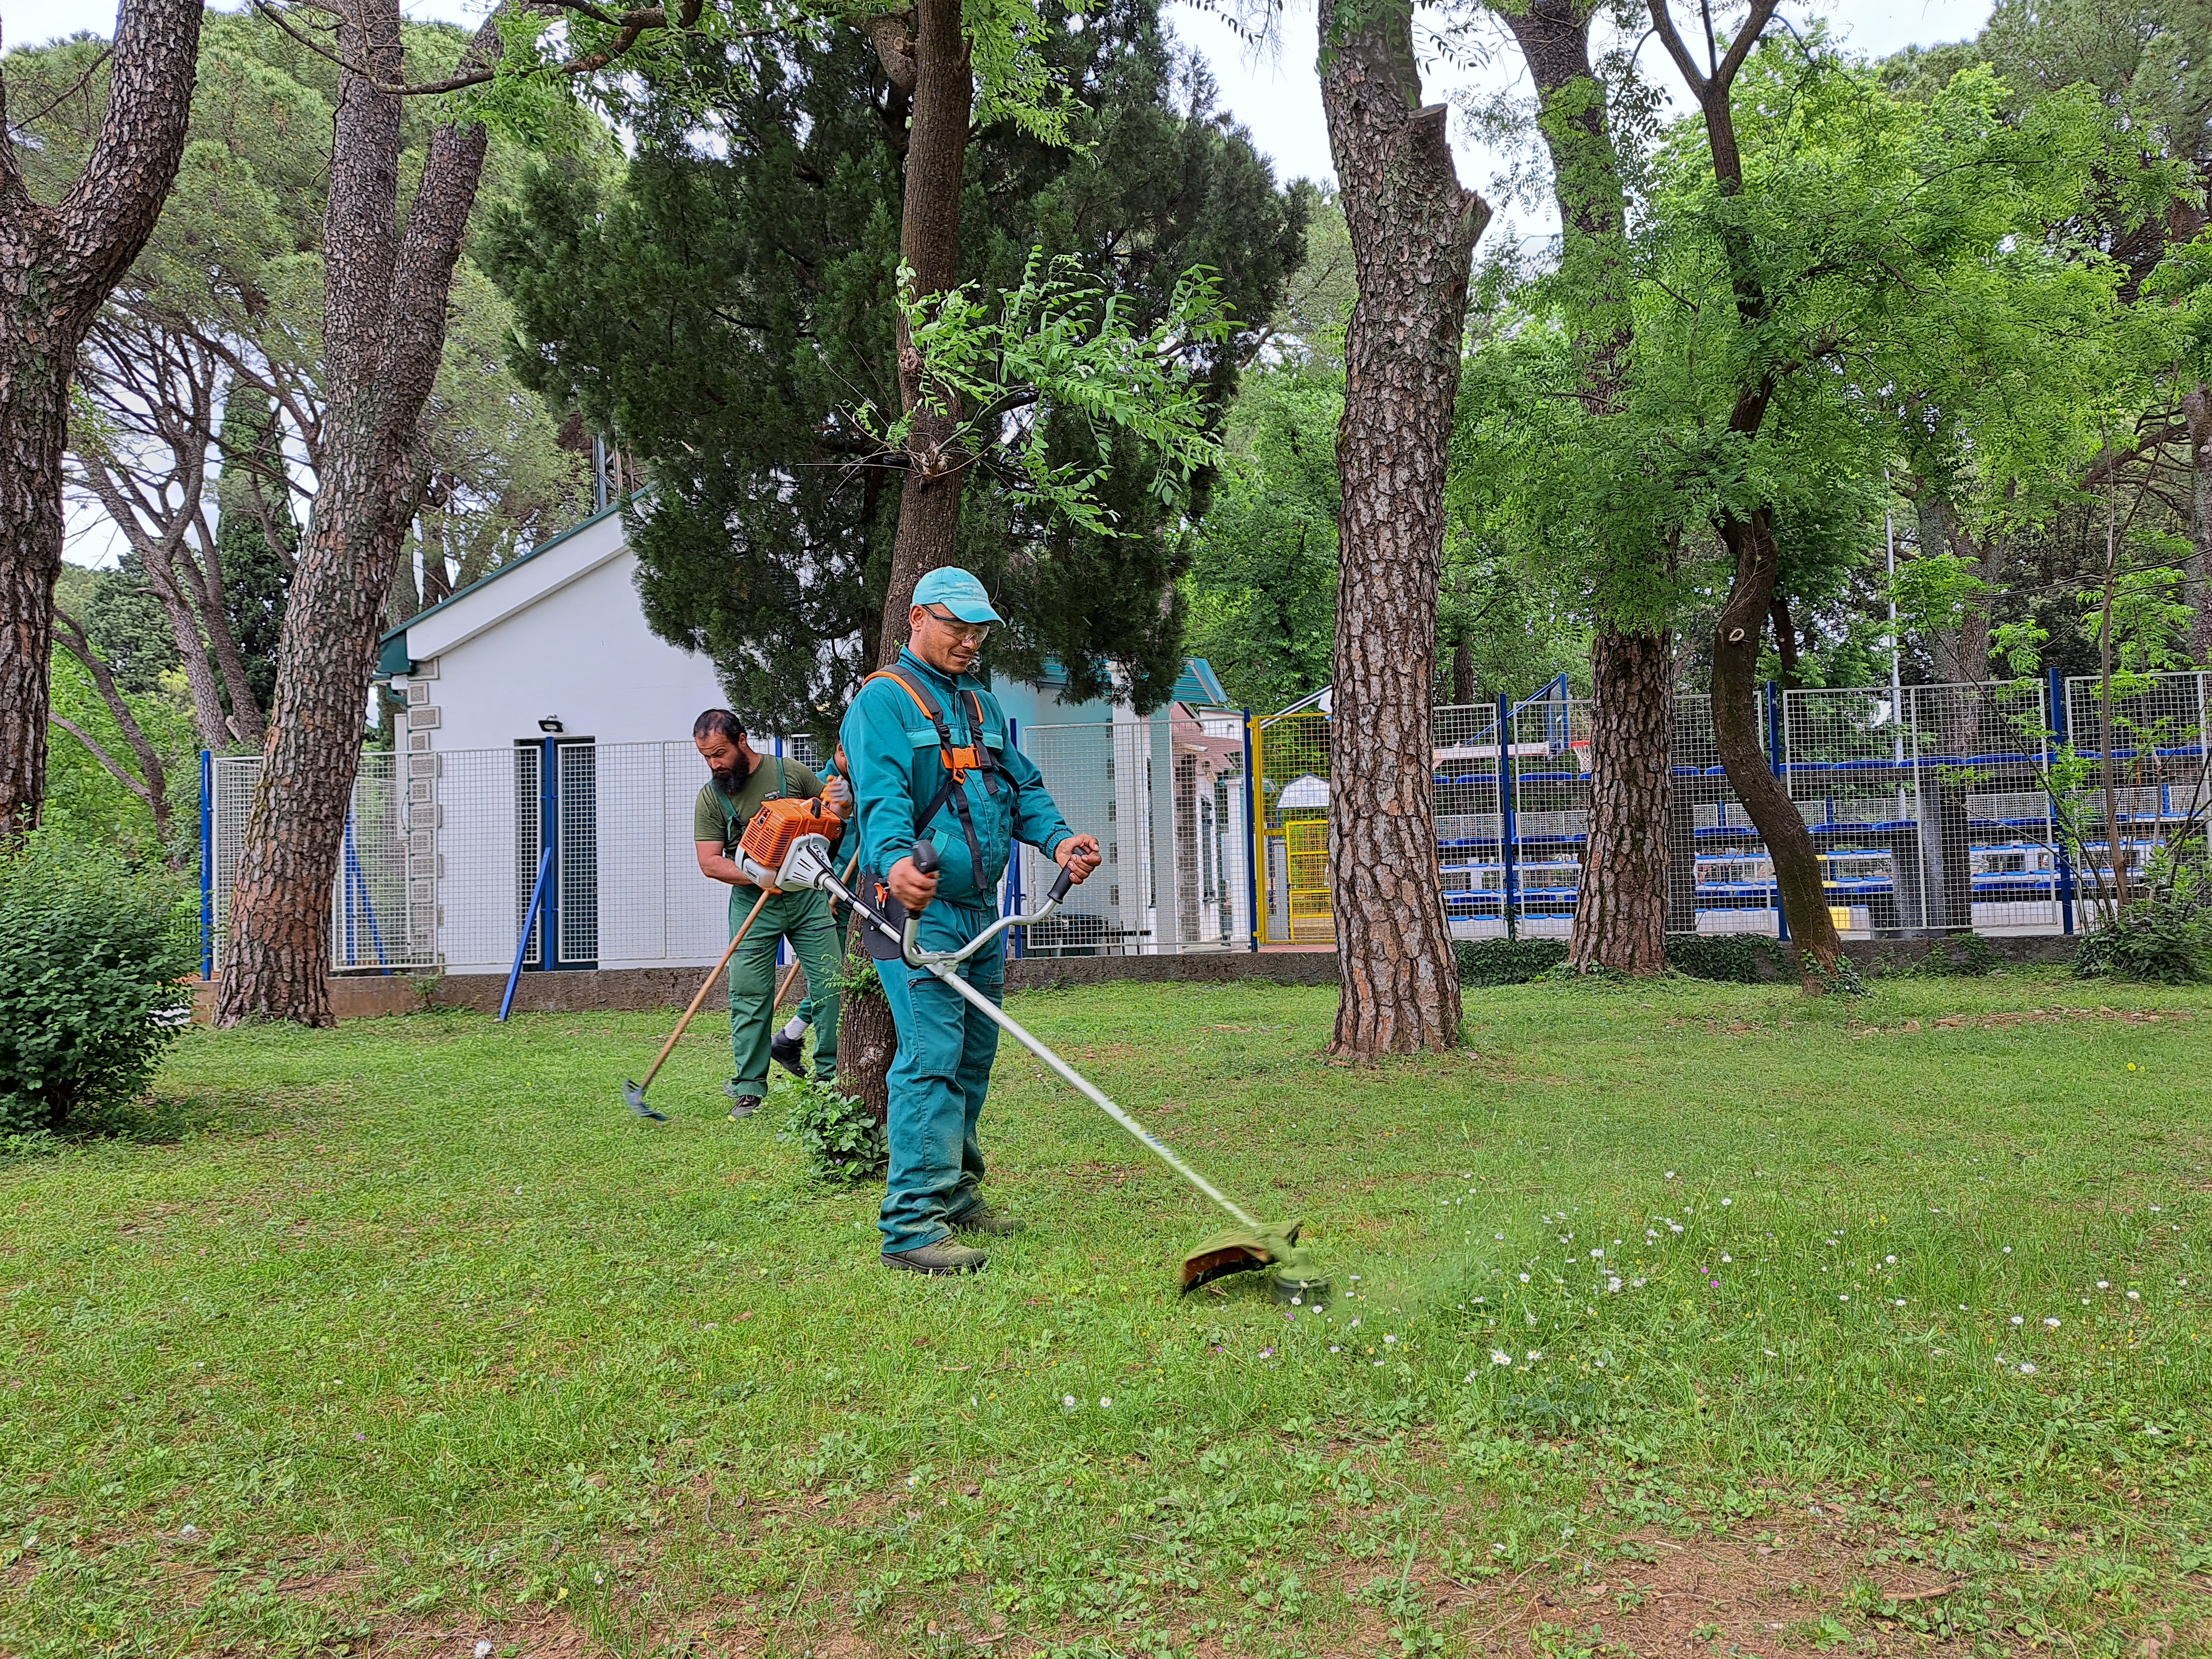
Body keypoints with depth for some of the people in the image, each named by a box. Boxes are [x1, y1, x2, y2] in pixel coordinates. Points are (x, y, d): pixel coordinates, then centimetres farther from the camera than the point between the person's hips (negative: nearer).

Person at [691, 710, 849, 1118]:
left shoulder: (789, 772, 0)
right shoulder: (710, 798, 1)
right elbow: (710, 863, -5)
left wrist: (844, 802, -11)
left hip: (808, 897, 0)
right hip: (753, 905, 0)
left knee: (831, 984, 0)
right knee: (749, 998, -1)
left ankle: (832, 1075, 12)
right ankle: (749, 1089, 7)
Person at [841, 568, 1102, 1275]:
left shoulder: (981, 705, 21)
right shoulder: (883, 700, -6)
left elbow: (1022, 786, 17)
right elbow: (882, 796, -21)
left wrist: (1057, 838, -4)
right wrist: (895, 860, -41)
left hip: (980, 911, 9)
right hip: (920, 908, -9)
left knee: (973, 1060, 14)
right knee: (931, 1061, -15)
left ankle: (955, 1197, 27)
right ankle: (912, 1226, -14)